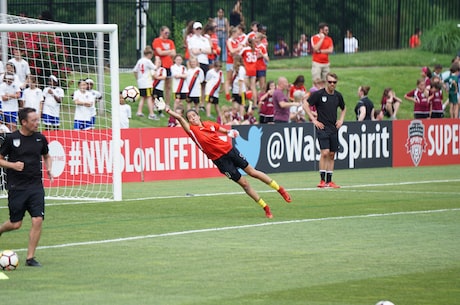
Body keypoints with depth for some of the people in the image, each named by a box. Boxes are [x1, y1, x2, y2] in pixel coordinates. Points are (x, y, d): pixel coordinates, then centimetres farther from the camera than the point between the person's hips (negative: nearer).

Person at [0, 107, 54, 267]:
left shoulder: (40, 138, 4)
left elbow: (47, 156, 21)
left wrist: (49, 169, 2)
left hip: (36, 186, 3)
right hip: (16, 187, -3)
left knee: (38, 220, -9)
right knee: (15, 224, 3)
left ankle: (30, 257, 1)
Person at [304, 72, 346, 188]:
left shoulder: (338, 96, 9)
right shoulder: (319, 94, -7)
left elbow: (343, 108, 27)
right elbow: (306, 105, -3)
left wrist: (341, 120, 13)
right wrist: (314, 120, -7)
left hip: (334, 129, 5)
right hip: (322, 127, -5)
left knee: (332, 155, 6)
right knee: (325, 153, -16)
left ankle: (329, 181, 11)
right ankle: (322, 180, -11)